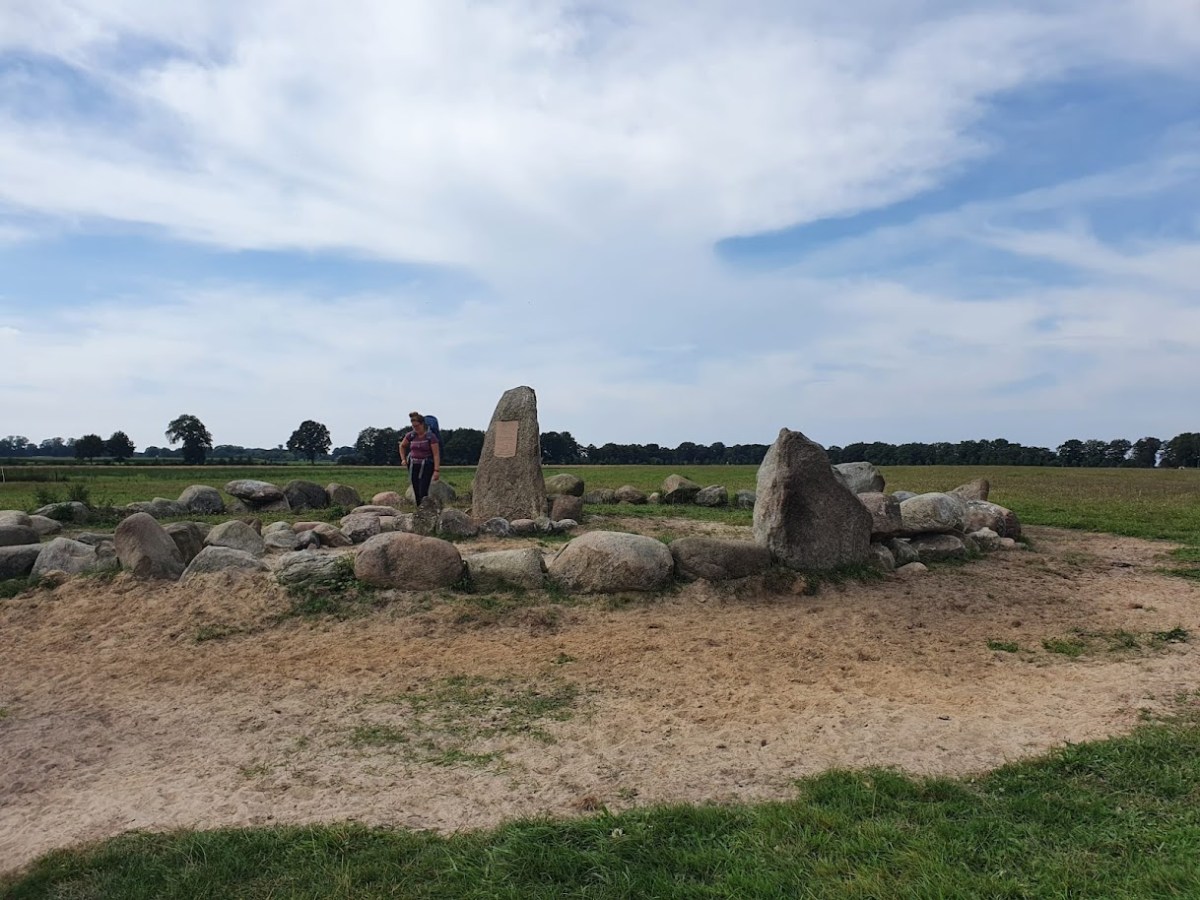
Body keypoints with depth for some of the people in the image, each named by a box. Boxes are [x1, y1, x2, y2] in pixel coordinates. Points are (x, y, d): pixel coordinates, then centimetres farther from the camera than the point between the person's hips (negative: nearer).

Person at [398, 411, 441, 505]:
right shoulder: (411, 435, 3)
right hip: (413, 466, 5)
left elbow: (436, 454, -15)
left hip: (426, 466, -5)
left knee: (423, 492, -14)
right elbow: (402, 446, 23)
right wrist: (403, 459, 12)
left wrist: (436, 470, -21)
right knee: (416, 492, 6)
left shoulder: (431, 437, -11)